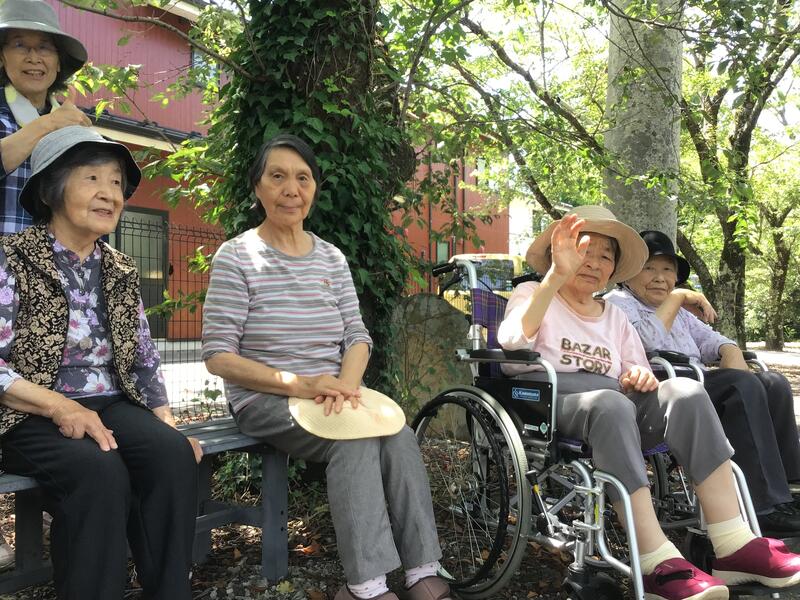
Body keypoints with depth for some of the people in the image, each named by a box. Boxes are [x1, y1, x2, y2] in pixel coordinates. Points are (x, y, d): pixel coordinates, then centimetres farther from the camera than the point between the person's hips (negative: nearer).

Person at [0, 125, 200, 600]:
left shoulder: (121, 271, 12)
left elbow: (145, 360, 13)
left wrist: (168, 421, 0)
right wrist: (59, 406, -22)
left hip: (113, 406, 4)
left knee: (175, 453, -26)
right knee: (100, 470, -34)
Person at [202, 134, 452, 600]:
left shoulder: (332, 258, 9)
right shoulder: (237, 257, -7)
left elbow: (357, 335, 6)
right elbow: (218, 356, -11)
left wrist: (346, 384, -17)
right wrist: (300, 385, -22)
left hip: (329, 394, 5)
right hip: (265, 401, -4)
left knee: (400, 436, -21)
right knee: (357, 440, -29)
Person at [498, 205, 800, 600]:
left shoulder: (615, 316, 25)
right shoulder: (532, 295, 9)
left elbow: (636, 379, 18)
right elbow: (511, 342, -15)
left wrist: (639, 377, -7)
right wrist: (557, 275, -25)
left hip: (615, 410, 5)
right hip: (546, 408, -5)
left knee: (685, 392, -22)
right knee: (610, 403, -37)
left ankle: (735, 547, -28)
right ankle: (658, 564, -39)